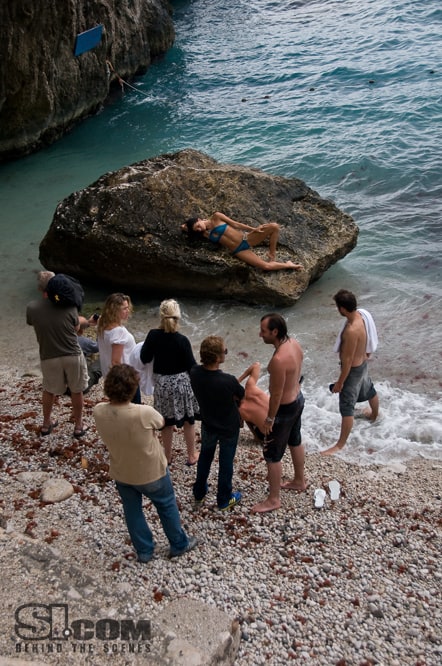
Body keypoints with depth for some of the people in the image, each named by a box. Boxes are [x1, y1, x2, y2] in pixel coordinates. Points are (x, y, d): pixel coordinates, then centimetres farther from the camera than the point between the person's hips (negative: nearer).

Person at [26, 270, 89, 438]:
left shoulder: (32, 307, -11)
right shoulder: (69, 306, -15)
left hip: (49, 358, 2)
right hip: (72, 355, -1)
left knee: (49, 390, 25)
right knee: (76, 391, 18)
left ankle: (46, 424, 40)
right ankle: (78, 425, 30)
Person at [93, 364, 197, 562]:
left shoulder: (99, 412, -24)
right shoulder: (144, 413, -36)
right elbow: (160, 422, -12)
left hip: (120, 473, 3)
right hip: (151, 472, -3)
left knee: (132, 511, 26)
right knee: (167, 506, 23)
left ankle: (144, 550, 44)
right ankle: (179, 544, 43)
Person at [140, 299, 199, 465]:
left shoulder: (153, 335, -12)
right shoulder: (182, 340, -20)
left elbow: (145, 358, -3)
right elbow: (191, 366, -13)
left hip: (162, 384, 3)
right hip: (181, 383, -3)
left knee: (166, 421, 18)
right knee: (188, 420, 16)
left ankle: (167, 456, 34)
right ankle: (191, 455, 29)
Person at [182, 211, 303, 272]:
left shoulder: (216, 217, 1)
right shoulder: (205, 235, 3)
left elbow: (235, 224, 3)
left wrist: (253, 229, 0)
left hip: (246, 238, 1)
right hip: (239, 251, -1)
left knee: (274, 226, -18)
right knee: (265, 266, -21)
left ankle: (272, 254, -2)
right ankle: (288, 265, 6)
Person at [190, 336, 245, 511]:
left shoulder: (194, 373, -21)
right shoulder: (228, 381, -35)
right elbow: (242, 395, -13)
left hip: (208, 424, 4)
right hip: (229, 427, -4)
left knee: (205, 457, 27)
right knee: (226, 463, 17)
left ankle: (199, 493, 45)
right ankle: (224, 500, 36)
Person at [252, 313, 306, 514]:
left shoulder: (279, 359, -35)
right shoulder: (294, 343, -7)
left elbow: (276, 394, -26)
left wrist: (269, 419, -14)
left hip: (284, 407, -9)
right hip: (297, 399, 10)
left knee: (272, 455, 7)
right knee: (295, 442, 28)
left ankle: (273, 499, 23)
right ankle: (299, 481, 49)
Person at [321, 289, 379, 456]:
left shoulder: (351, 330, -37)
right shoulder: (361, 316, -10)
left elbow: (348, 360, -29)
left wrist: (340, 382, -19)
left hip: (353, 369, -9)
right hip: (362, 364, 9)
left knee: (346, 408, 2)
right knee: (369, 390, 34)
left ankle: (340, 445, 14)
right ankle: (374, 415, 63)